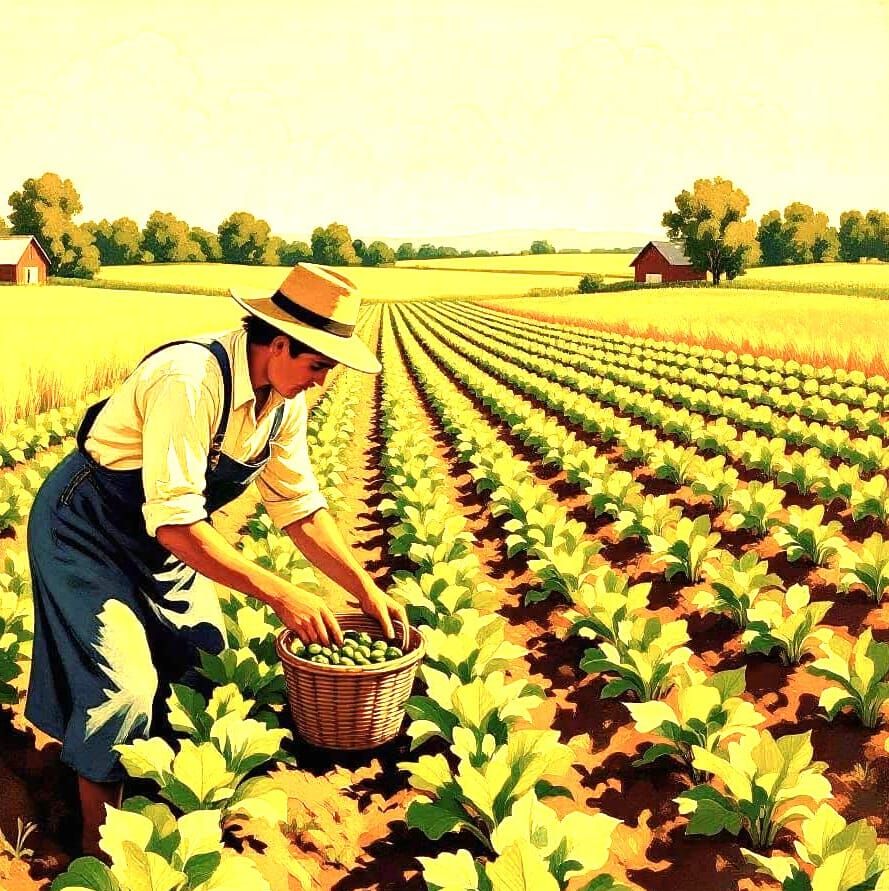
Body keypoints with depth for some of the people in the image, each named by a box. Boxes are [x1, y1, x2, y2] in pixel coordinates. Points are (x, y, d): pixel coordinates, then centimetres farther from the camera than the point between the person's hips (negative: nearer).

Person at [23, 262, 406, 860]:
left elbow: (300, 507, -1)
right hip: (89, 531, -8)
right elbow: (175, 524, -36)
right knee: (125, 688, -13)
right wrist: (280, 594, -35)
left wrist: (367, 590, -8)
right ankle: (98, 843, 10)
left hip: (168, 536, 8)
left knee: (207, 673, 8)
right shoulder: (191, 380, -35)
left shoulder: (286, 397, -8)